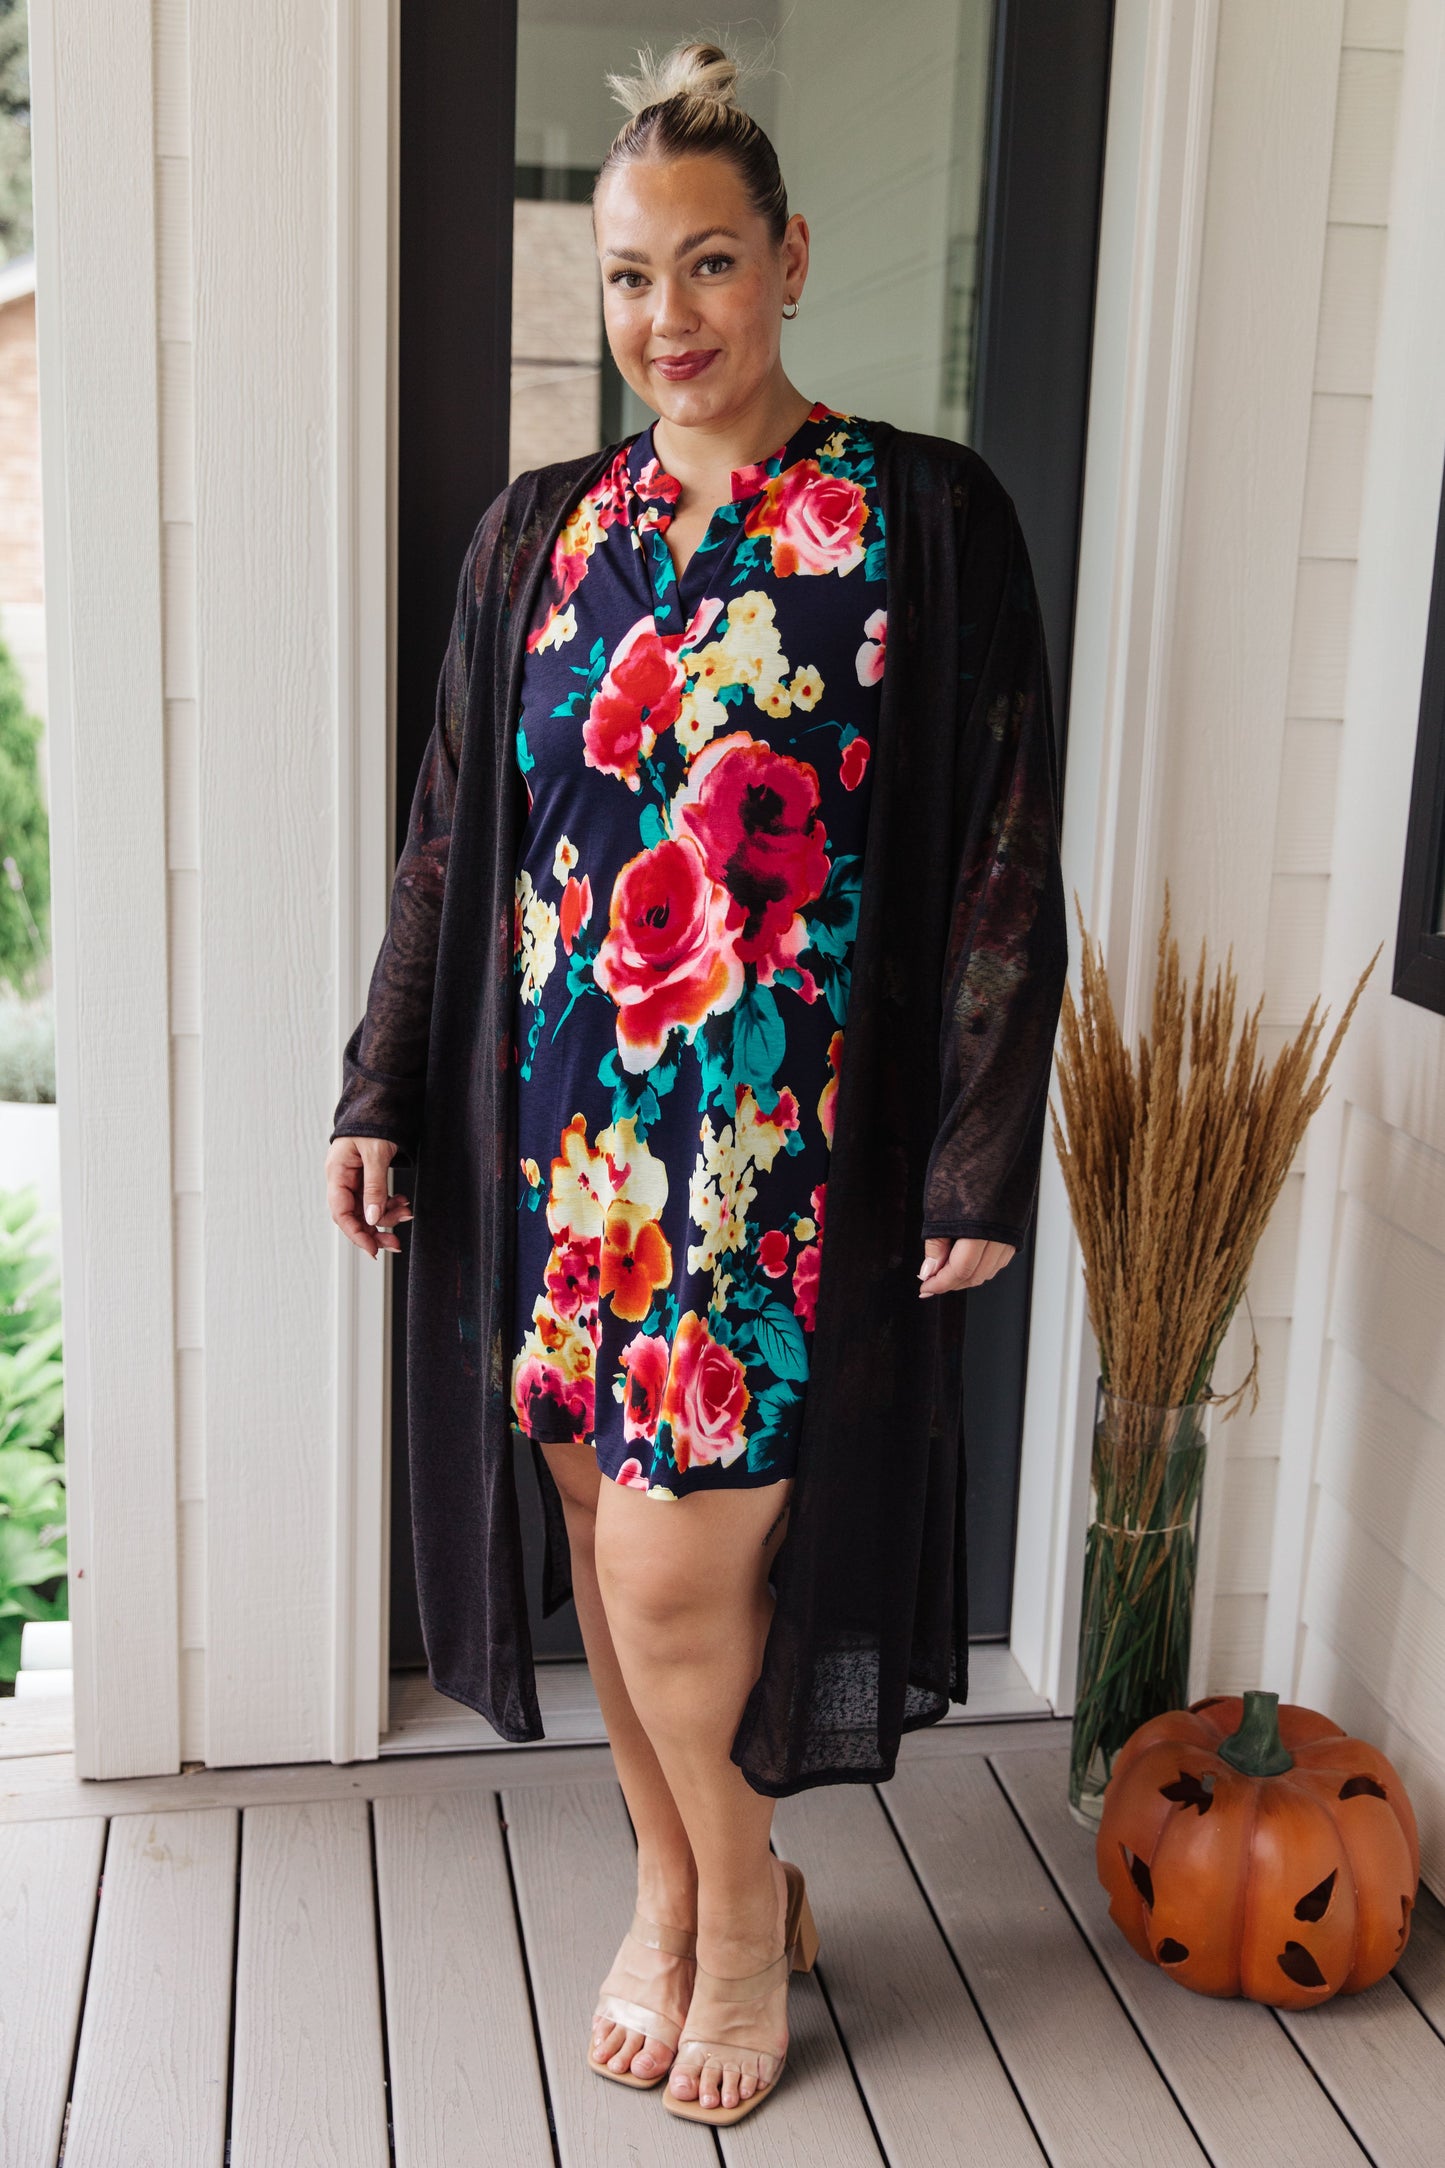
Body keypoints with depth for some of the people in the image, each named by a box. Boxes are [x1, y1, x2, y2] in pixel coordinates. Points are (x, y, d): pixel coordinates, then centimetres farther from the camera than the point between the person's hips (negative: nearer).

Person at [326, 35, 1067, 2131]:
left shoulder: (929, 519, -4)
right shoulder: (543, 529, 8)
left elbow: (1002, 862, -5)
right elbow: (450, 835, 12)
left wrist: (983, 1158, -7)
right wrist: (385, 1093, 10)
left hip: (786, 1141, -4)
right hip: (568, 1118, 5)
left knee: (676, 1575, -4)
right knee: (602, 1528, 13)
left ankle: (745, 1902, 26)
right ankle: (672, 1887, 37)